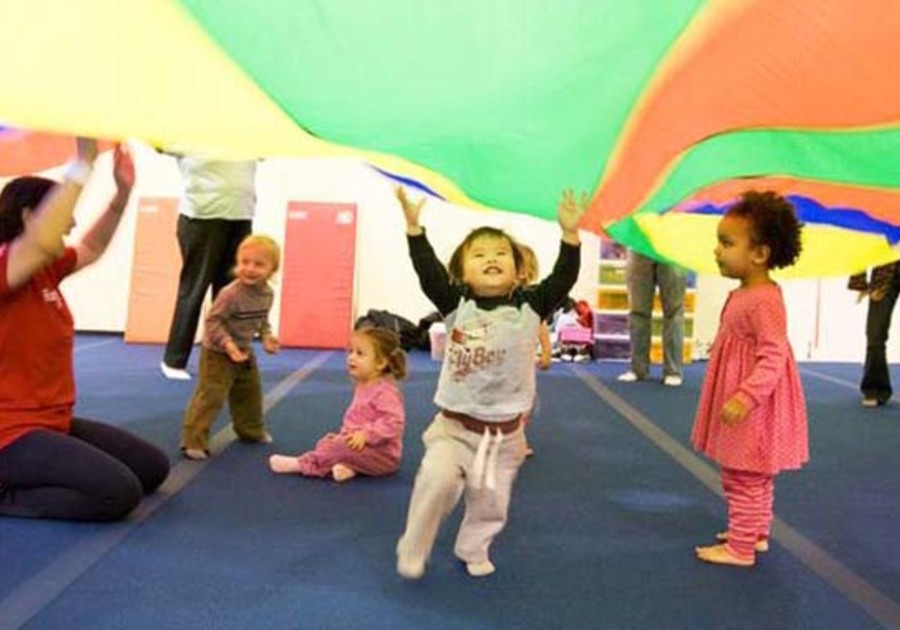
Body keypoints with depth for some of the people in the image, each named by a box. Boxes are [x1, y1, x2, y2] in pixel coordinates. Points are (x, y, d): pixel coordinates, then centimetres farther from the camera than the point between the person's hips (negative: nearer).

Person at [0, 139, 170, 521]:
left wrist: (122, 192, 9)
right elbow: (43, 242, -40)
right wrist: (83, 163, -38)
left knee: (154, 468, 11)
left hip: (54, 423, 10)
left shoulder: (44, 269, 8)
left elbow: (92, 249, 22)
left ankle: (33, 480, 13)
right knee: (120, 492, -23)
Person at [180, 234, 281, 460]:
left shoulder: (267, 294, -4)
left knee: (250, 393, 21)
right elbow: (213, 320, -26)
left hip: (245, 352, 8)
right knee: (210, 397, -13)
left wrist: (266, 336, -4)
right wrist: (227, 343, -35)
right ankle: (194, 441, -6)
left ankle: (251, 430, 42)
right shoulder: (231, 294, -28)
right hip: (218, 354, -8)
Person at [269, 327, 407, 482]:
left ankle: (302, 464, -11)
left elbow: (394, 422, -30)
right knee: (327, 441, 5)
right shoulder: (361, 386, 10)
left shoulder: (385, 391, -22)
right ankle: (345, 465, -20)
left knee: (341, 447, -24)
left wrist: (366, 435, -33)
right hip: (364, 446, 10)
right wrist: (346, 433, 8)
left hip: (382, 455, -10)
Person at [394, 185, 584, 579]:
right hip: (454, 425, -1)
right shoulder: (457, 305, -7)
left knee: (491, 501, 12)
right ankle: (412, 551, 2)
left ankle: (473, 550, 42)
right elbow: (428, 271, -18)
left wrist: (570, 234, -30)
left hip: (504, 431, 2)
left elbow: (562, 280, -17)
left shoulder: (529, 308, -5)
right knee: (437, 479, -22)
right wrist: (413, 226, -28)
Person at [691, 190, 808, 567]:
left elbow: (772, 359, -28)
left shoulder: (765, 300, -24)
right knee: (754, 477, 23)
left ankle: (741, 549, 14)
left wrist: (744, 398, -35)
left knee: (742, 479, 2)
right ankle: (756, 534, 38)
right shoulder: (742, 294, 7)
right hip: (741, 404, 10)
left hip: (753, 410, -10)